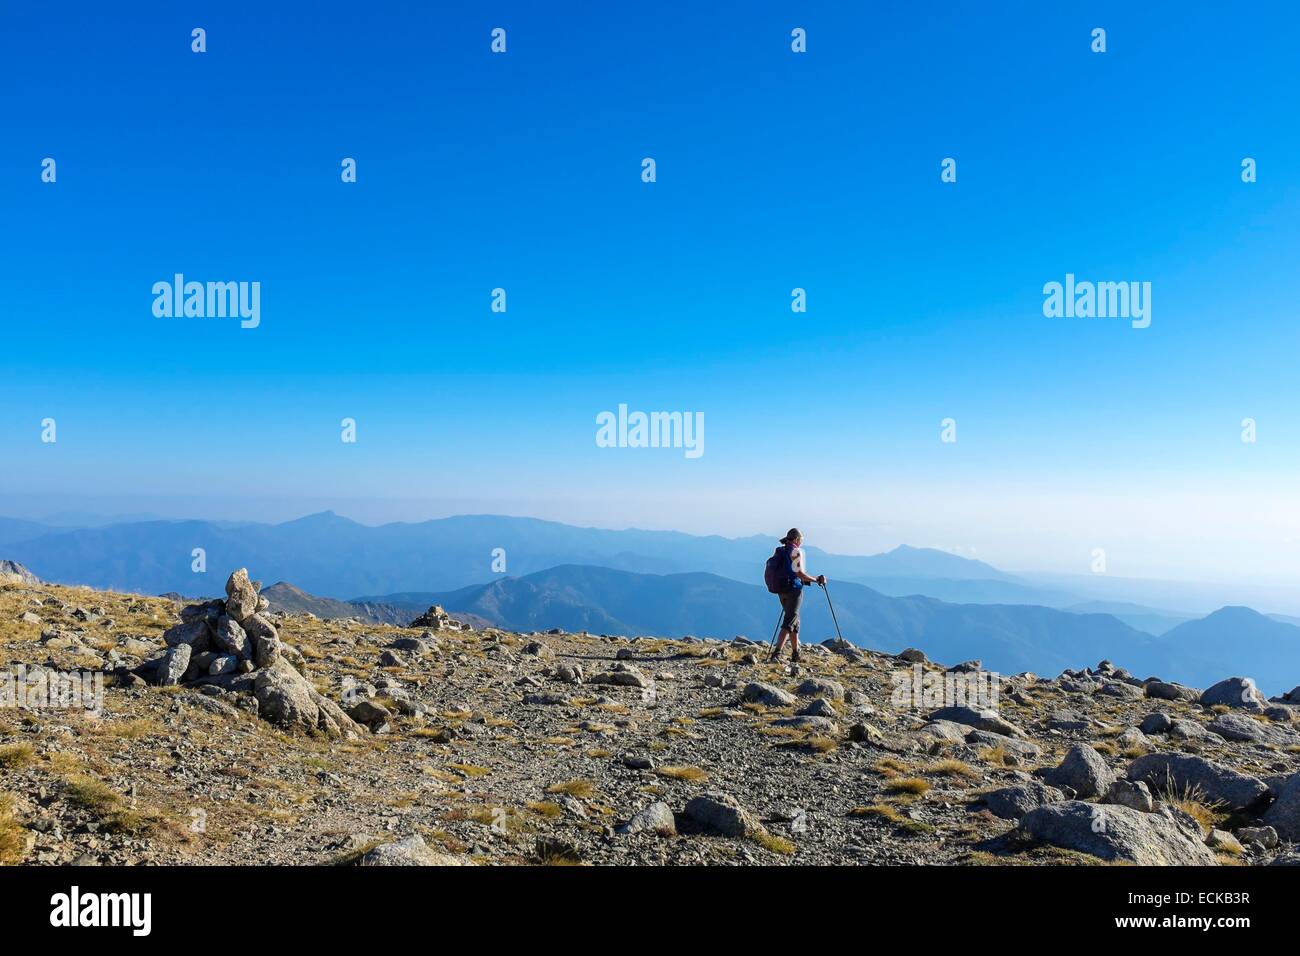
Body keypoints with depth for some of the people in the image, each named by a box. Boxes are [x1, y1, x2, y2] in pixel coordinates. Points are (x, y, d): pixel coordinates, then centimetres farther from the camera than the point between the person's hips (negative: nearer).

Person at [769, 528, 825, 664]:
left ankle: (795, 654, 25)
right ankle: (776, 654, -20)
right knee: (788, 623, -9)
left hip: (782, 590, 8)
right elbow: (799, 573, -19)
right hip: (794, 590, -8)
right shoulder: (796, 552, -12)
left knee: (795, 621, 19)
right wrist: (816, 580, -9)